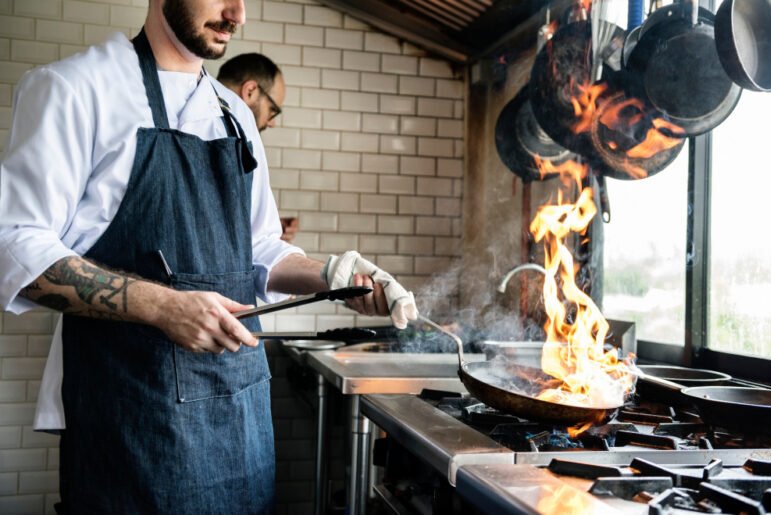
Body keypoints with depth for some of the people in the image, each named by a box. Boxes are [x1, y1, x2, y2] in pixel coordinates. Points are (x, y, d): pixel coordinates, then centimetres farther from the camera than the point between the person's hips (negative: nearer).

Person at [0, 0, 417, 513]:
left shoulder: (236, 114, 14)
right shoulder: (76, 85, -5)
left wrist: (333, 274, 0)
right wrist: (162, 305, -22)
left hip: (242, 393, 6)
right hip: (135, 400, -6)